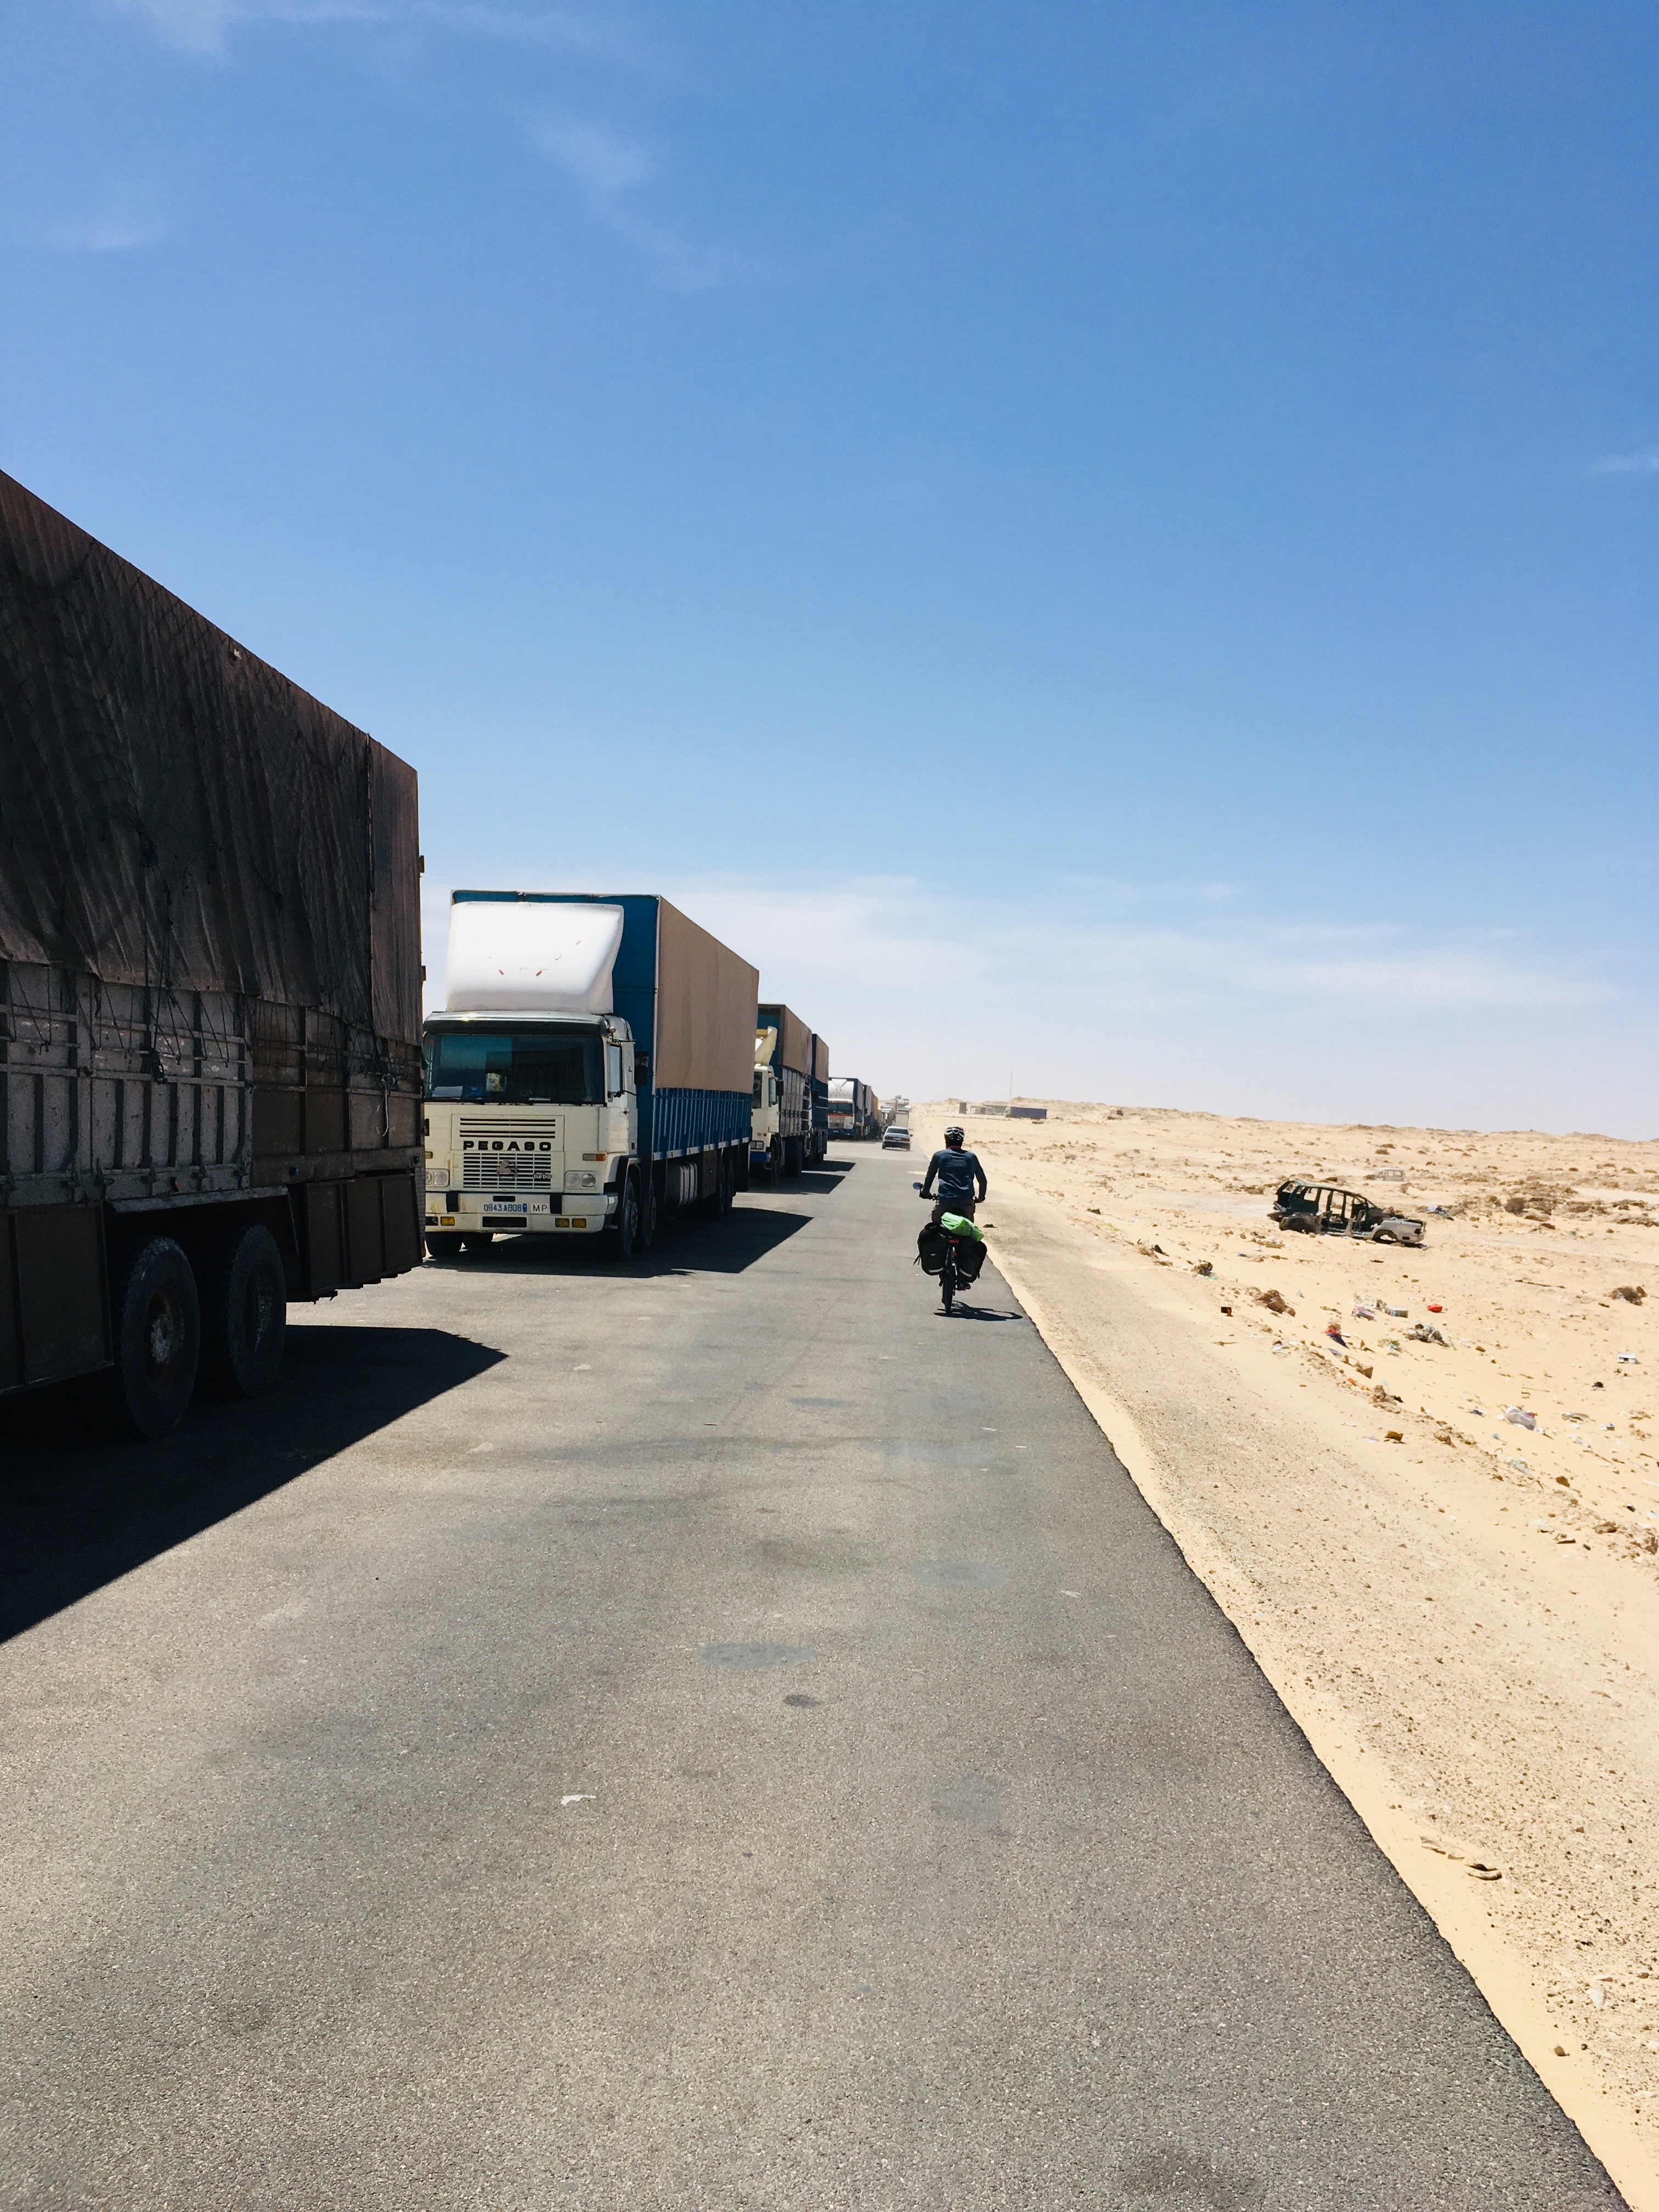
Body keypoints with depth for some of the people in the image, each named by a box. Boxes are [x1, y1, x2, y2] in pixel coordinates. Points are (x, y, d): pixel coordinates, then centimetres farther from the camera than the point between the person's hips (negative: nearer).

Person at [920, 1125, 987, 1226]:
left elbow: (929, 1177, 13)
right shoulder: (971, 1157, 11)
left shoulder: (939, 1156, 7)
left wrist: (925, 1193, 29)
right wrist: (980, 1197, 29)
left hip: (946, 1199, -2)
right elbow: (982, 1180, 15)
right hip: (967, 1201, 2)